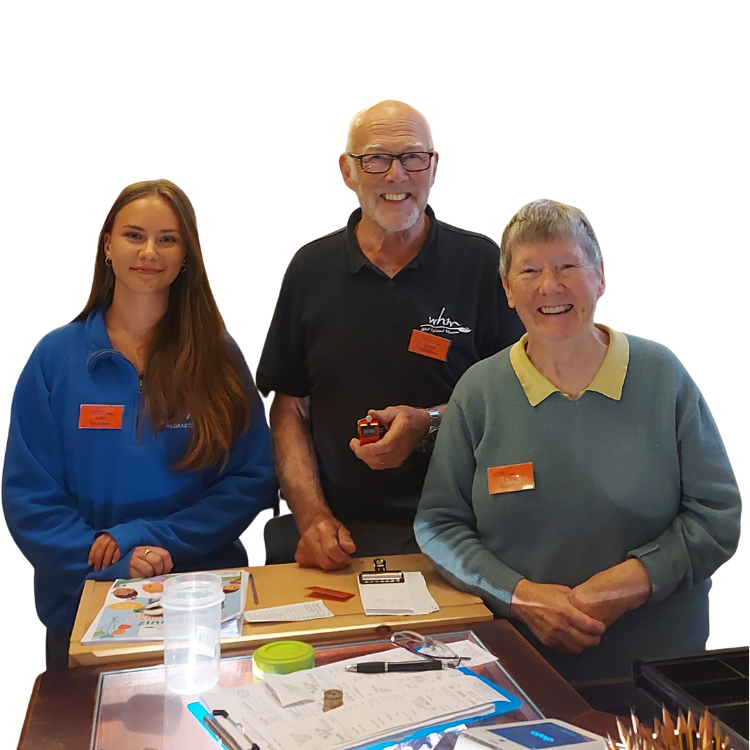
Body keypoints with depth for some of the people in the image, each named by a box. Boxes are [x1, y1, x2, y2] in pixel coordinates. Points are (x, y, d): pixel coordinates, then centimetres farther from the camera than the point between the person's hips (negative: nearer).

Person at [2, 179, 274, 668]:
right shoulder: (56, 357, -3)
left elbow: (252, 479, -6)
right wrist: (114, 562, -19)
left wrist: (149, 538, -17)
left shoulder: (219, 355, -3)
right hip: (84, 599, 0)